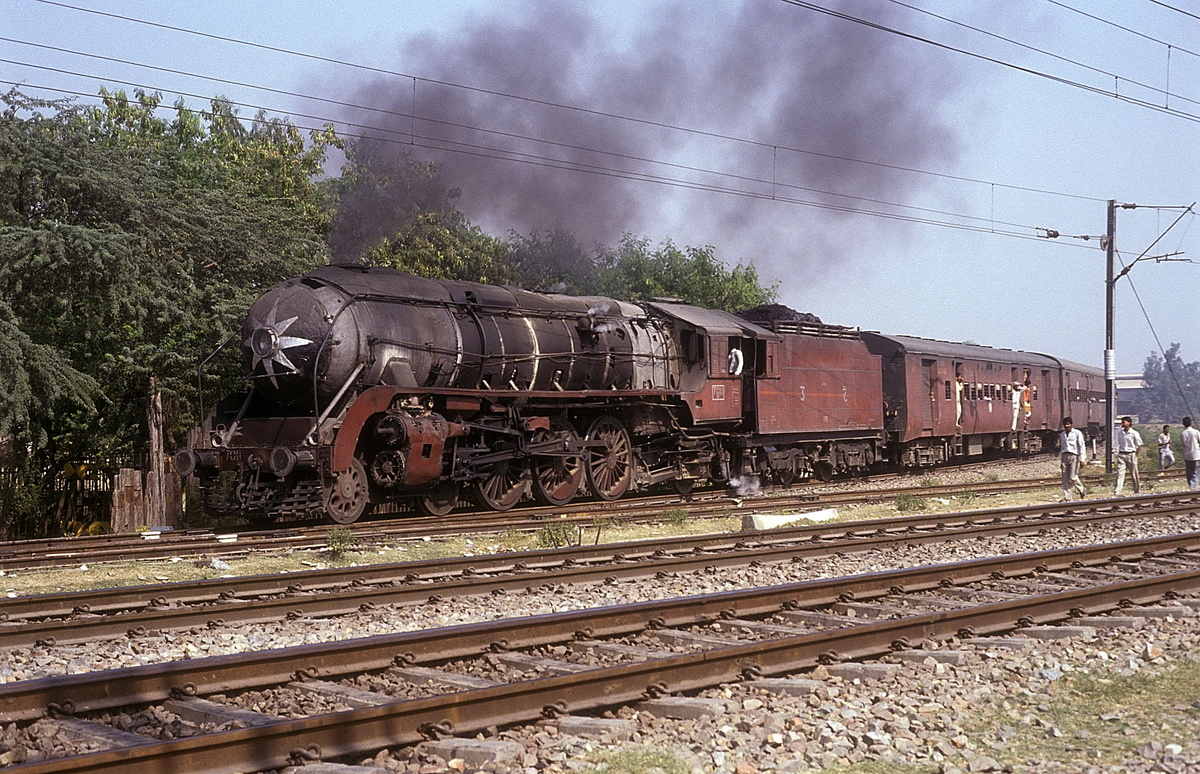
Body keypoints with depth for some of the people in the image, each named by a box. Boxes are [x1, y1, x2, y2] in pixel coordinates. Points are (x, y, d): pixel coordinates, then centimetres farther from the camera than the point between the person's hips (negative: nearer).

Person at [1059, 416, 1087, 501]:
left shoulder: (1077, 433, -2)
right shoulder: (1062, 434, 15)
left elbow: (1082, 446, -4)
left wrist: (1082, 459, -10)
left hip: (1074, 456, -5)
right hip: (1065, 456, 5)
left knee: (1072, 477, -9)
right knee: (1065, 478, 0)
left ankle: (1082, 490, 17)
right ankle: (1067, 497, 4)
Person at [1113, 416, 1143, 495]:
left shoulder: (1134, 433, -8)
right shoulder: (1120, 432, 6)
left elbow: (1139, 446, -3)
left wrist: (1135, 456, -6)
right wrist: (1118, 455, 8)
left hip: (1131, 454, -3)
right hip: (1121, 455, 3)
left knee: (1134, 474, 7)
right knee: (1120, 473, -6)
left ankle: (1137, 491, 24)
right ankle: (1117, 493, -12)